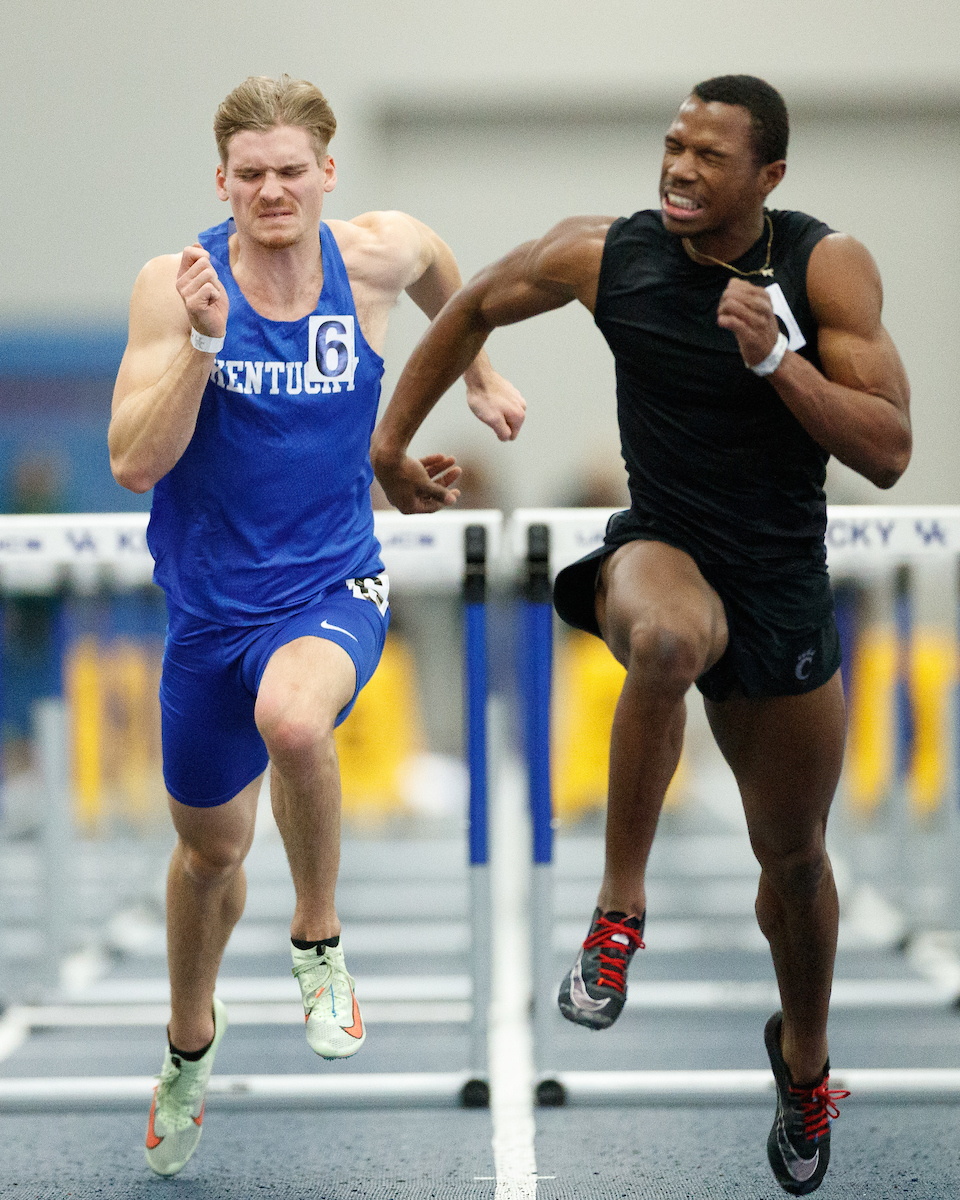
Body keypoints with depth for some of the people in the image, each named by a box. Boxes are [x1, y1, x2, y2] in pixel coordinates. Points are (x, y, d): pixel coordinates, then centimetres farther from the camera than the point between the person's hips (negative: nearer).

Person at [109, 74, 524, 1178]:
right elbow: (133, 464, -19)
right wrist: (201, 343, -30)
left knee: (293, 718, -36)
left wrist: (479, 376, 28)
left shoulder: (376, 256, -8)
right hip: (208, 602, 1)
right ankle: (190, 1042, 47)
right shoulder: (175, 284, -13)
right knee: (211, 846, 17)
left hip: (331, 587, -1)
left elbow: (439, 270, 18)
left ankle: (319, 943, -9)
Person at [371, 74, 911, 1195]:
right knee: (671, 639, -41)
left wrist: (776, 358, -29)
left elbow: (888, 452, -17)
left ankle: (803, 1055, 45)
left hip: (784, 587, 1)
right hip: (661, 551, -1)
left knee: (795, 857, 15)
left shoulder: (827, 268, -13)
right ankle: (619, 912, -25)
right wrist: (392, 440, 13)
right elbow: (474, 308, 9)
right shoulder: (603, 254, -10)